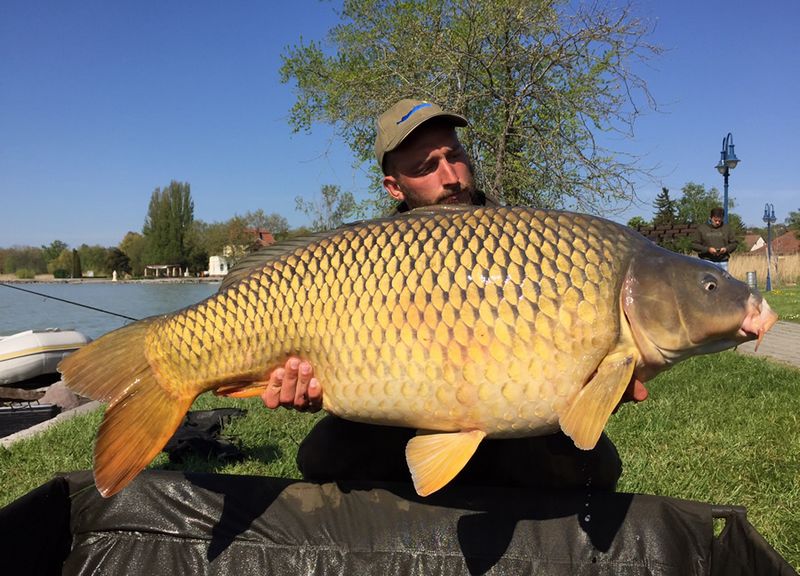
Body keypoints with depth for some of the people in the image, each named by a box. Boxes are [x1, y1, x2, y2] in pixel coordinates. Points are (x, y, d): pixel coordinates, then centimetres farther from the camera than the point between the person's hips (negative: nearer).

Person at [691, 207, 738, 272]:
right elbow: (694, 245, -1)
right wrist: (707, 249, -14)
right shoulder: (701, 228, 2)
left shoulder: (727, 228, 10)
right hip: (707, 261, -2)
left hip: (722, 262, 3)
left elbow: (734, 243, 14)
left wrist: (726, 249, -7)